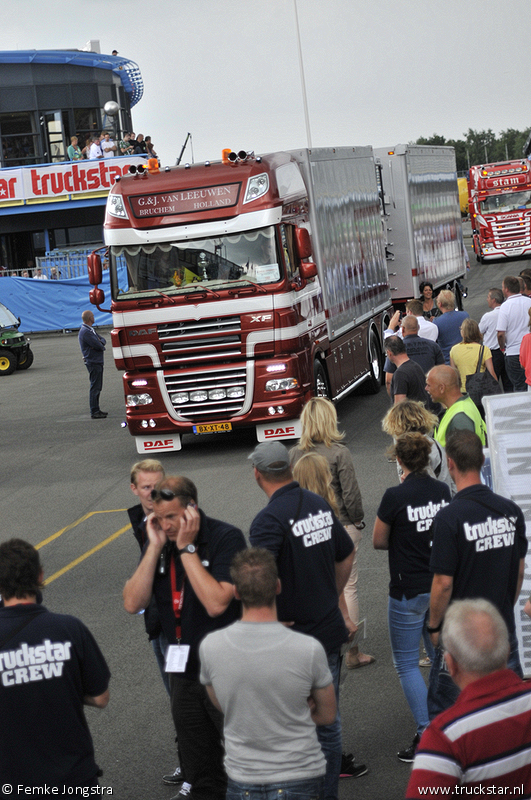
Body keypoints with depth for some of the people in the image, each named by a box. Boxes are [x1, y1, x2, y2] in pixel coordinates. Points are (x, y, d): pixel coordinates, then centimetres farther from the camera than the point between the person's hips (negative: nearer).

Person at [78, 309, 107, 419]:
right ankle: (94, 412, -6)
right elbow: (98, 346, -22)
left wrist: (100, 342, -10)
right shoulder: (85, 332, -18)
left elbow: (102, 339, 13)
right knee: (95, 387, -8)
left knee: (97, 387, 15)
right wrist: (102, 346, 1)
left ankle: (96, 410, 21)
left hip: (98, 362, 10)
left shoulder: (91, 329, 15)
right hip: (93, 362, -10)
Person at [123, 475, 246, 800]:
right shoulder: (160, 543, 2)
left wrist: (186, 548, -23)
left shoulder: (226, 538, -16)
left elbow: (216, 603, -28)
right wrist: (155, 546, -13)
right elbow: (133, 603, -8)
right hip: (185, 673, 6)